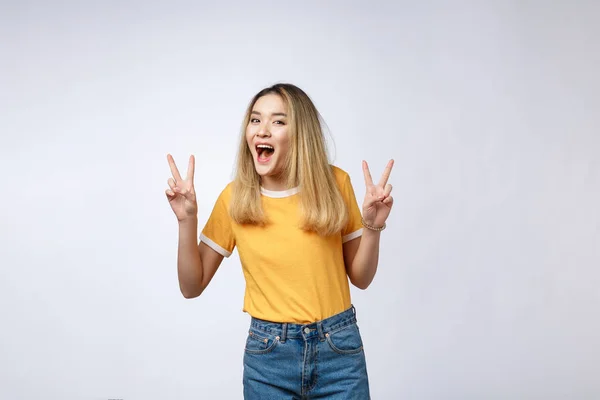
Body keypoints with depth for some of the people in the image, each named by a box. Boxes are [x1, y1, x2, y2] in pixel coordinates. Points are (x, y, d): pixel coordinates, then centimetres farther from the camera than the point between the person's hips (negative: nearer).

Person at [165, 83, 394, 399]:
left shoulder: (335, 183, -7)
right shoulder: (235, 197, -6)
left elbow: (360, 277, 2)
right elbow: (192, 286, -1)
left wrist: (372, 226, -15)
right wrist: (187, 220, -14)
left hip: (339, 349, 0)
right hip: (268, 353, 1)